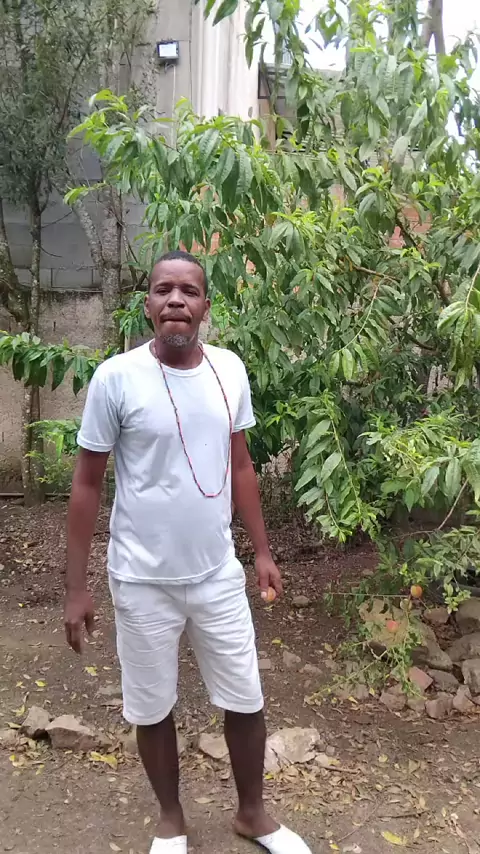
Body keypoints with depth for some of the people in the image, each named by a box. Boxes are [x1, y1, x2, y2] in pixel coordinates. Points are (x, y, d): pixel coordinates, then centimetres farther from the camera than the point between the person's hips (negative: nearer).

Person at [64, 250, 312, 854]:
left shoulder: (230, 371, -2)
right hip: (143, 582, -3)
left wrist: (262, 550, 11)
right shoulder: (115, 378, -14)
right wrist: (76, 586, -5)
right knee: (153, 709, 16)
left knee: (246, 702, 16)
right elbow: (86, 484, -7)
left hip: (218, 574, 3)